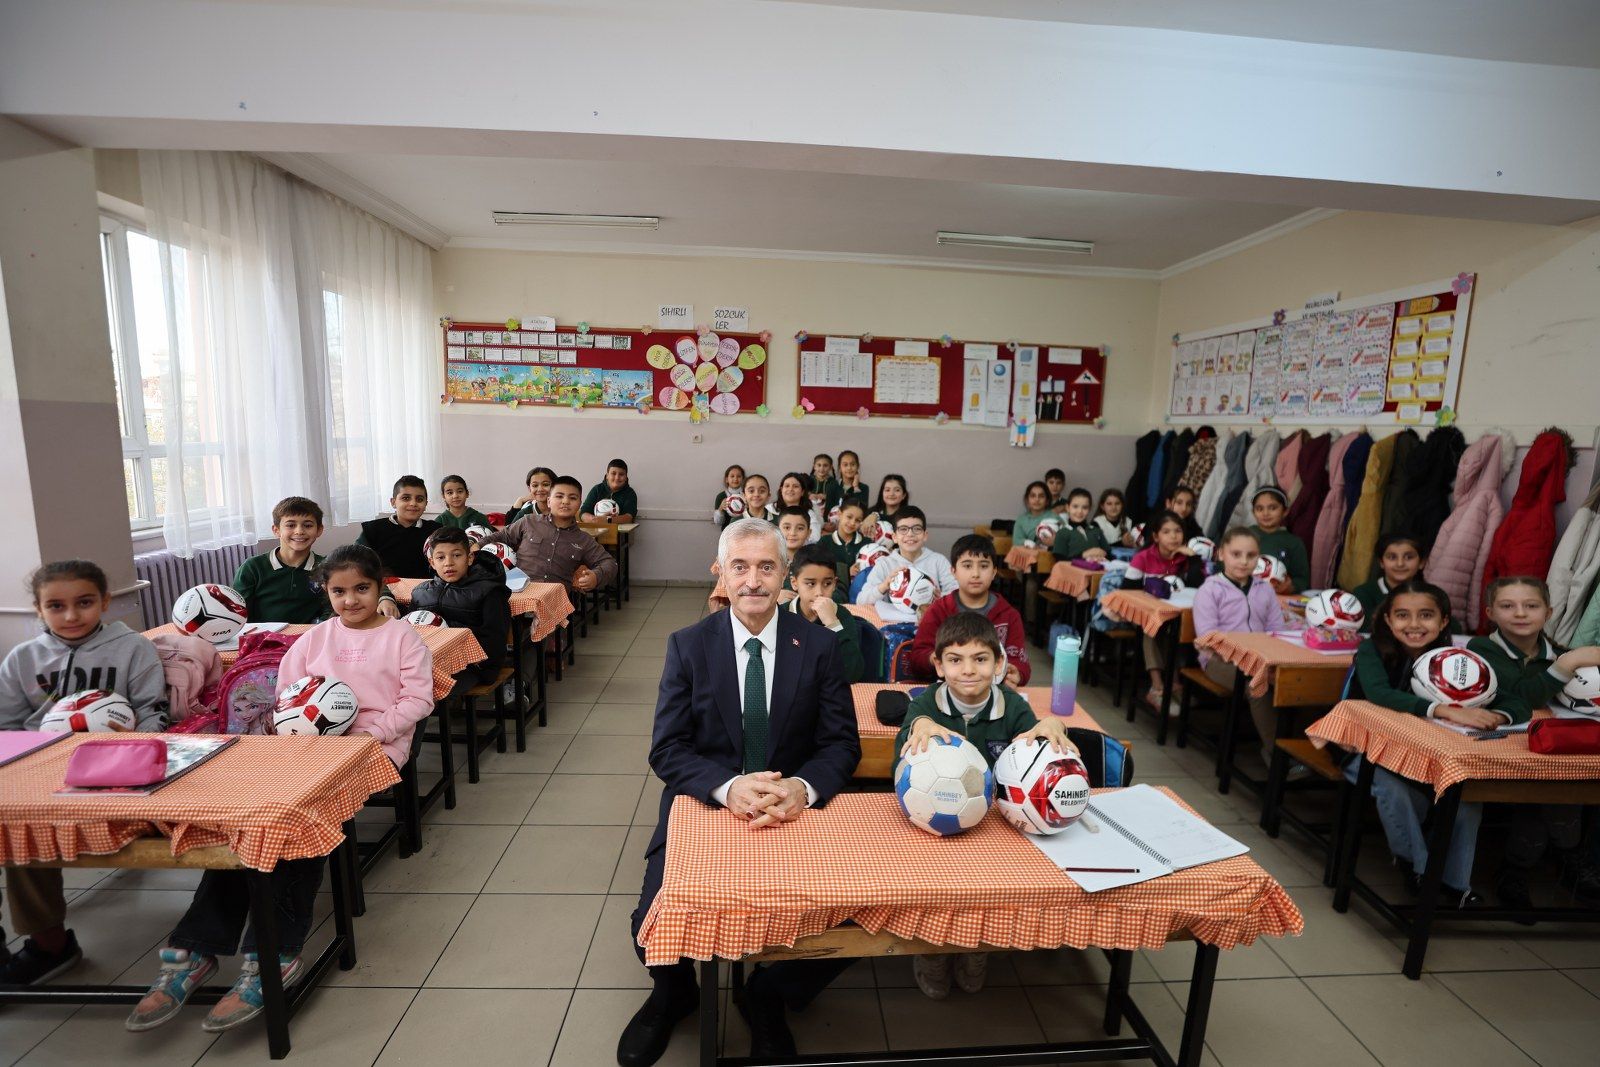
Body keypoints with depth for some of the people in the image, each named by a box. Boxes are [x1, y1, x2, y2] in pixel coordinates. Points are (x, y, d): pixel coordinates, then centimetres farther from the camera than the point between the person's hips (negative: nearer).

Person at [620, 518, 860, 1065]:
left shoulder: (819, 645, -4)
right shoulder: (687, 645, -4)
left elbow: (843, 743, -3)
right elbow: (666, 750, -7)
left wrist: (803, 787, -24)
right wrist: (728, 787, -26)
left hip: (795, 810, 1)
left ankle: (768, 998, 19)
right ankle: (673, 995, 23)